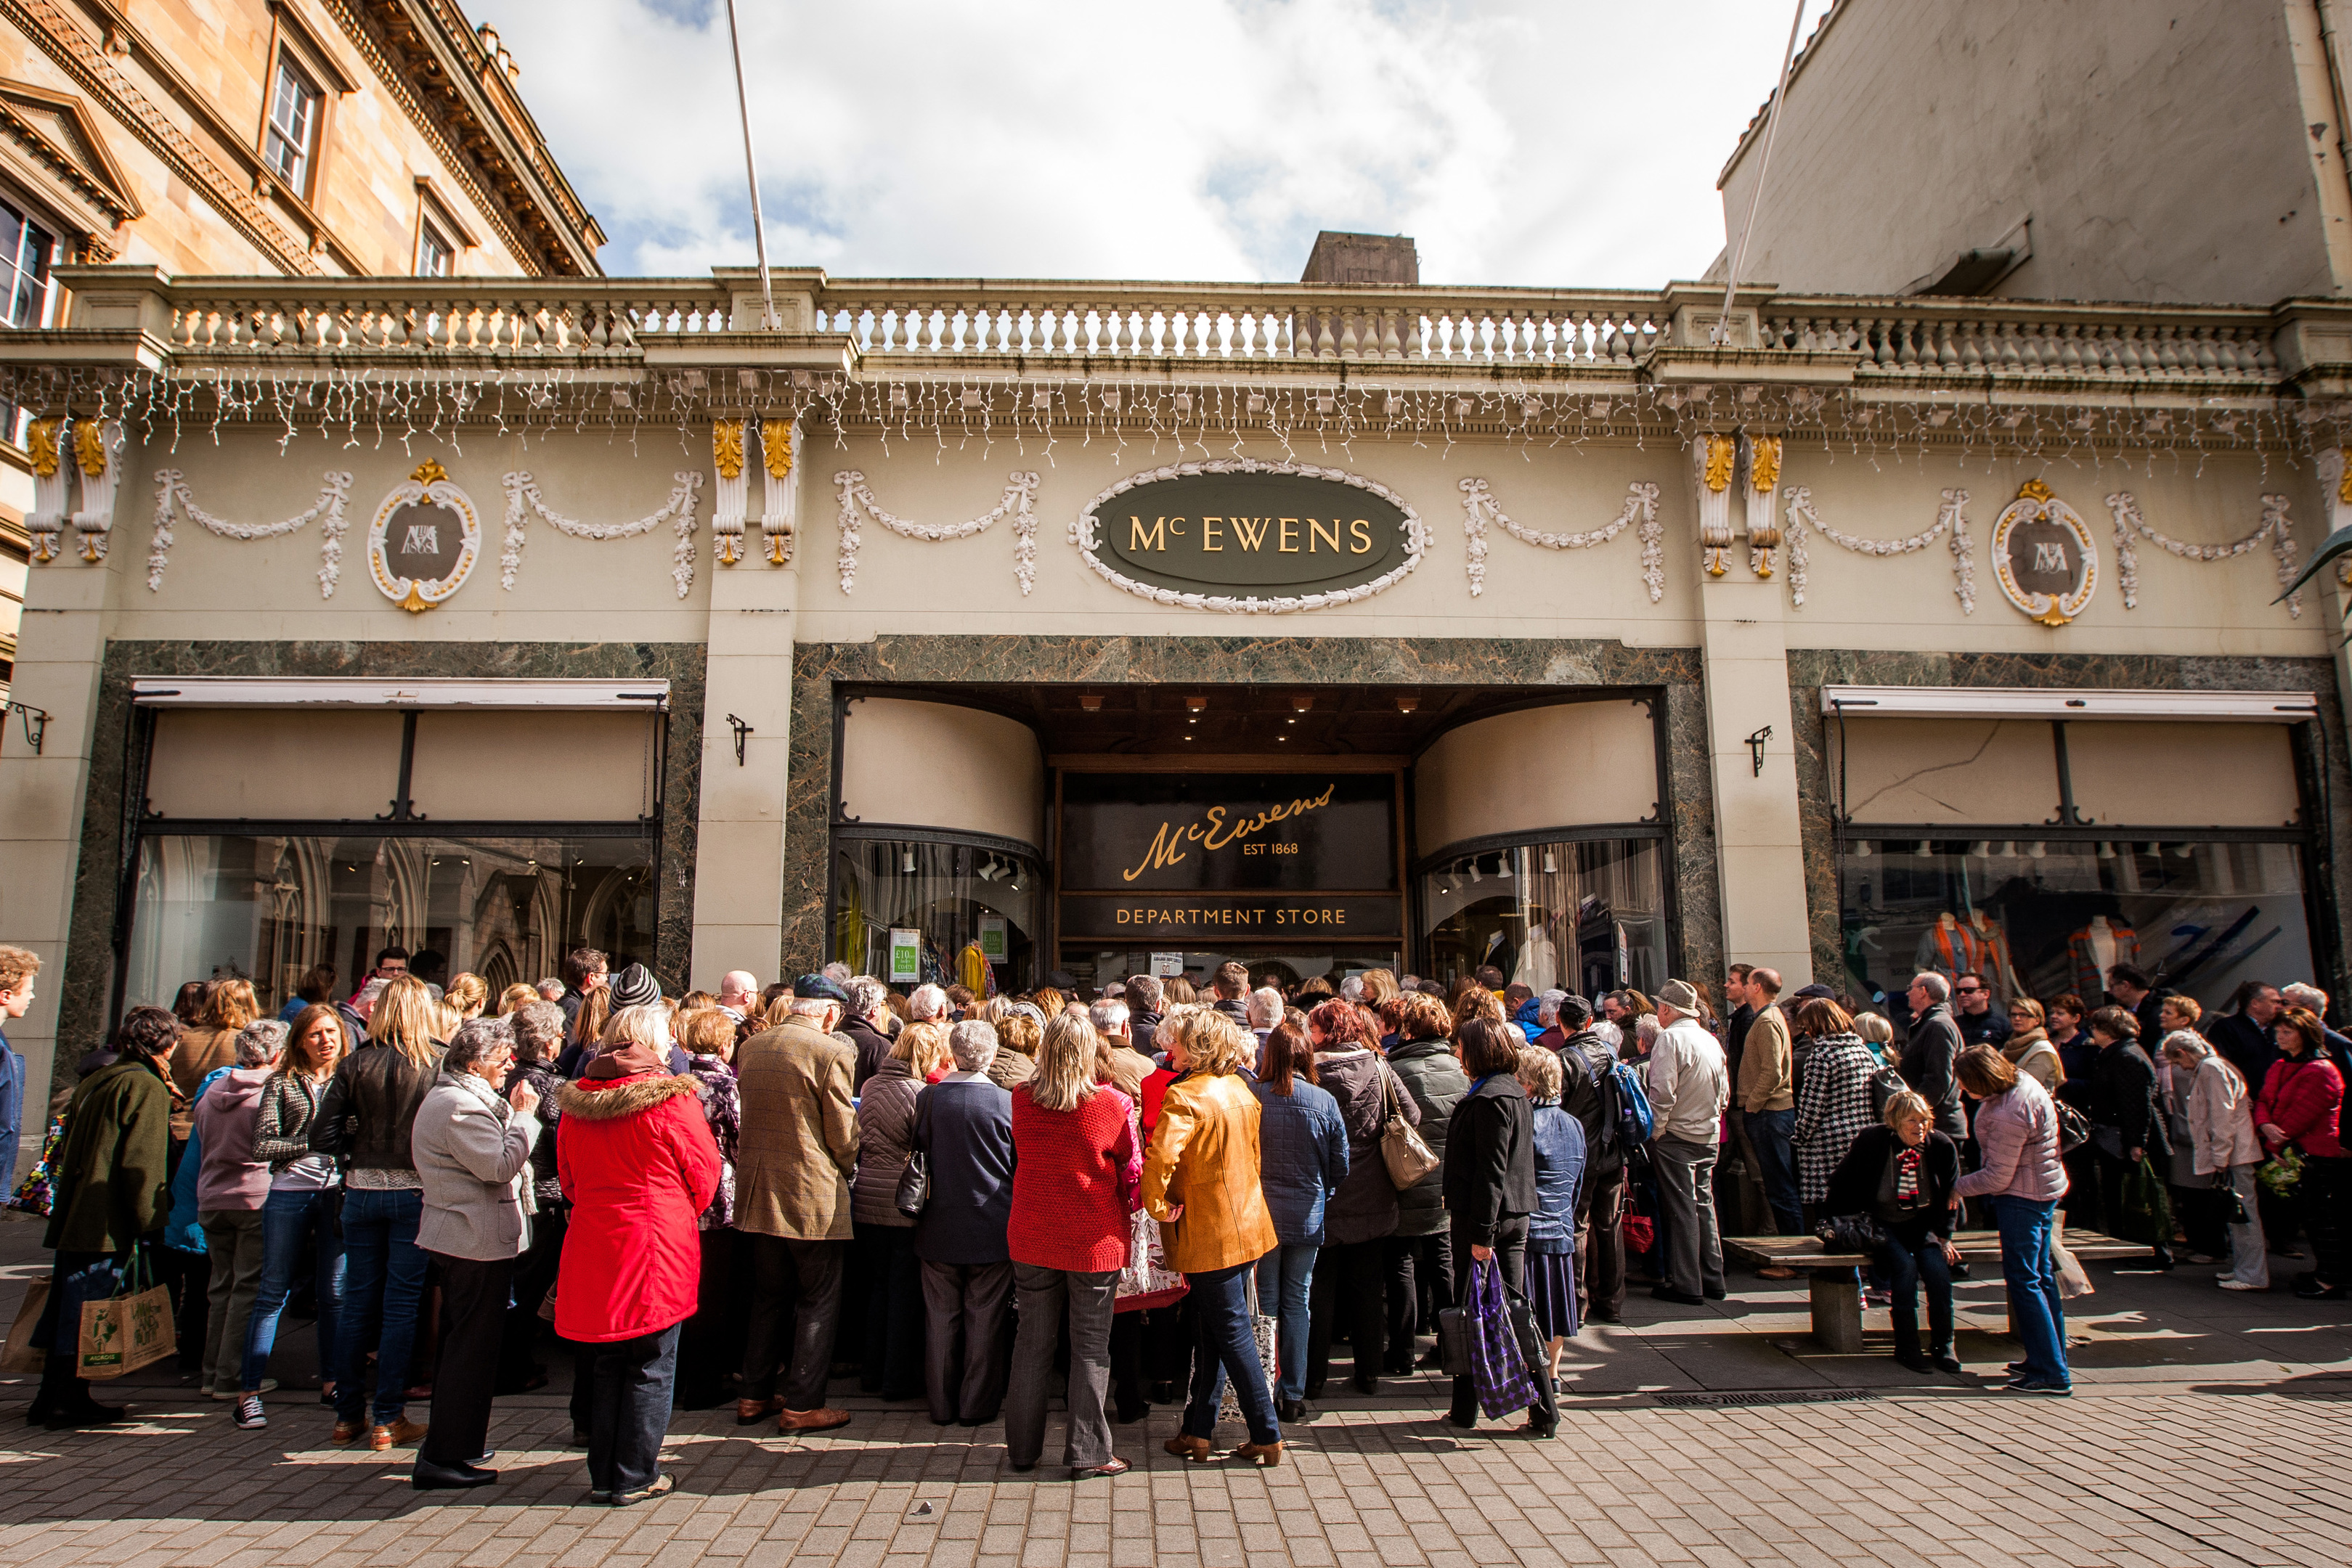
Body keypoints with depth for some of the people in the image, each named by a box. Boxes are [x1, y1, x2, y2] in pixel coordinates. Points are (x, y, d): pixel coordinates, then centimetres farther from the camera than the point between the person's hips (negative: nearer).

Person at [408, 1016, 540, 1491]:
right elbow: (500, 1165, -25)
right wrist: (523, 1116, -16)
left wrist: (511, 1114, 8)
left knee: (458, 1341, 20)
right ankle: (445, 1458, 2)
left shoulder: (447, 1096, 17)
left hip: (454, 1236, 11)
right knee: (473, 1347, -4)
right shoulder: (461, 1104, -19)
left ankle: (449, 1443, 31)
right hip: (480, 1240, -11)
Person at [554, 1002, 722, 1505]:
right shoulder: (673, 1098, -13)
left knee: (604, 1365, 16)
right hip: (657, 1246, -5)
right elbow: (703, 1176, -5)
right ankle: (634, 1478, 13)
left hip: (593, 1245, 5)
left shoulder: (576, 1099, 3)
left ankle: (602, 1475, 24)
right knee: (650, 1366, 7)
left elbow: (569, 1178, 13)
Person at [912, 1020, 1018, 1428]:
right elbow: (1019, 1164, -3)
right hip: (991, 1228, -2)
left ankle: (941, 1405, 22)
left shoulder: (928, 1098, -7)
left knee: (941, 1318, 12)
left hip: (939, 1226, 2)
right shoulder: (1006, 1102, -13)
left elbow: (918, 1150, 6)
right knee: (984, 1319, 9)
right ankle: (977, 1405, 17)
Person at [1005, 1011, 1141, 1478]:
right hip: (1094, 1238, -3)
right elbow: (1132, 1170, -6)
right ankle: (1088, 1452, 14)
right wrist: (1131, 1207, 13)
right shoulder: (1113, 1103, -15)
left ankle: (1022, 1447, 24)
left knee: (1033, 1340, 14)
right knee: (1091, 1345, 8)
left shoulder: (1021, 1098, -6)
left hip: (1031, 1237, 3)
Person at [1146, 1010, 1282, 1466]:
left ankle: (1267, 1436, 10)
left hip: (1210, 1232, -8)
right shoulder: (1242, 1091, 5)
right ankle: (1197, 1431, 22)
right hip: (1246, 1221, 8)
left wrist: (1157, 1205, -18)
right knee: (1210, 1334, 15)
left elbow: (1161, 1157, -33)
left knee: (1231, 1333, 3)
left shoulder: (1185, 1096, -20)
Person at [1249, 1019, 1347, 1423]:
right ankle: (1292, 1395, 16)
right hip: (1307, 1215, 1)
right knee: (1297, 1302, 11)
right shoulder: (1325, 1102, -8)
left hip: (1260, 1214, -1)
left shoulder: (1251, 1095, -13)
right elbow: (1340, 1165, 0)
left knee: (1265, 1303, 10)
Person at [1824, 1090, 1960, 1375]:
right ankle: (1907, 1347, -10)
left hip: (1922, 1225, 3)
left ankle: (1943, 1345, 0)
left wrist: (1944, 1236, 4)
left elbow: (1950, 1196, 10)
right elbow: (1841, 1184, -3)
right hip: (1881, 1225, -3)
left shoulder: (1942, 1147, -7)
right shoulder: (1870, 1142, -16)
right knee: (1905, 1266, -27)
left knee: (1938, 1270, -22)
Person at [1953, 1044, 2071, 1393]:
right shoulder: (2020, 1079, -1)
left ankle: (2051, 1373, -1)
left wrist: (1958, 1188, -7)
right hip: (2044, 1186, 10)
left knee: (2023, 1280, -5)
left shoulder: (2008, 1115, -30)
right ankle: (2052, 1358, 28)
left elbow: (1998, 1178, -23)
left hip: (2022, 1196, -10)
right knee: (2041, 1275, 17)